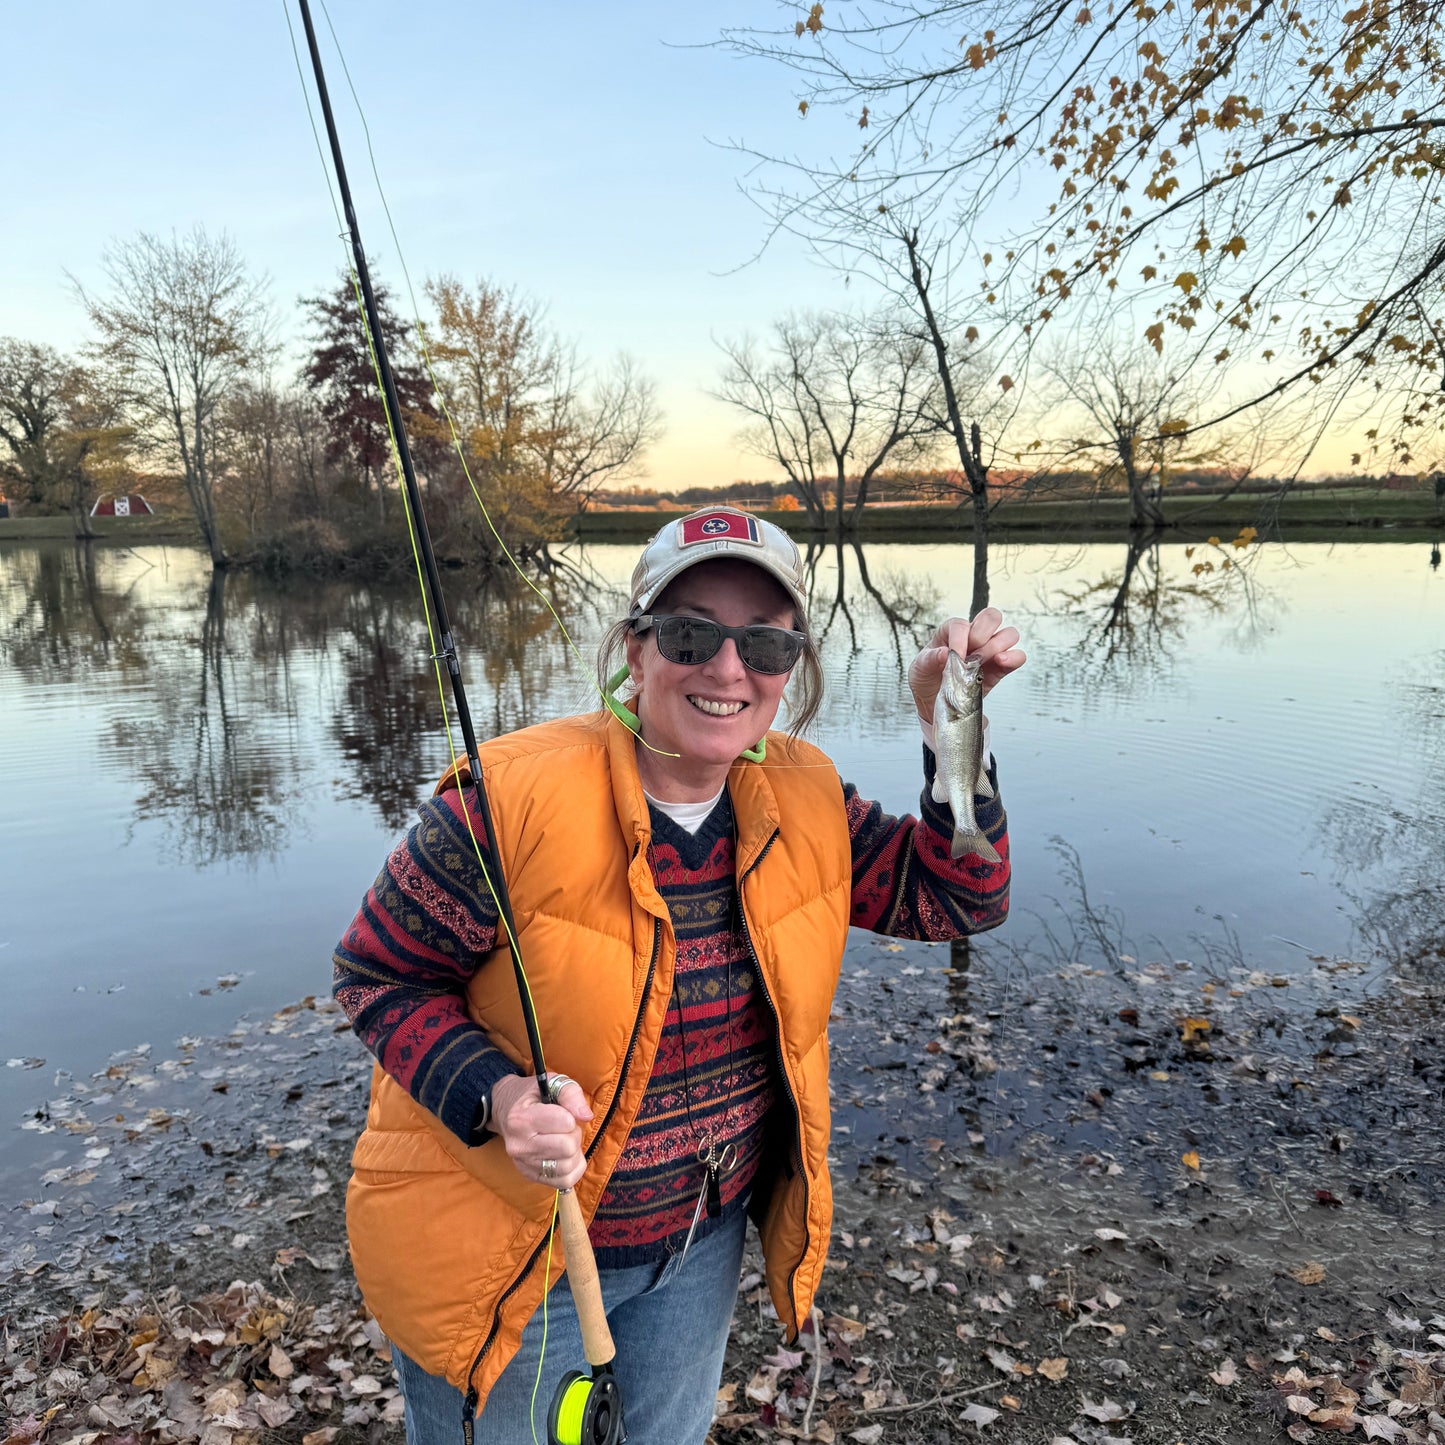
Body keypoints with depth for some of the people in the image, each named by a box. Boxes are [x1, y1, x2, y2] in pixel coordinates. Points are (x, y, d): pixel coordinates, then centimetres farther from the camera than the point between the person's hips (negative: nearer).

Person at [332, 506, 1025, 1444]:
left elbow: (957, 897, -4)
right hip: (504, 1252, -4)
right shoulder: (517, 798, -27)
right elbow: (381, 973, -16)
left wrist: (951, 730, -17)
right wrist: (494, 1098, -32)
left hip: (705, 1234, 5)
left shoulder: (806, 798, -9)